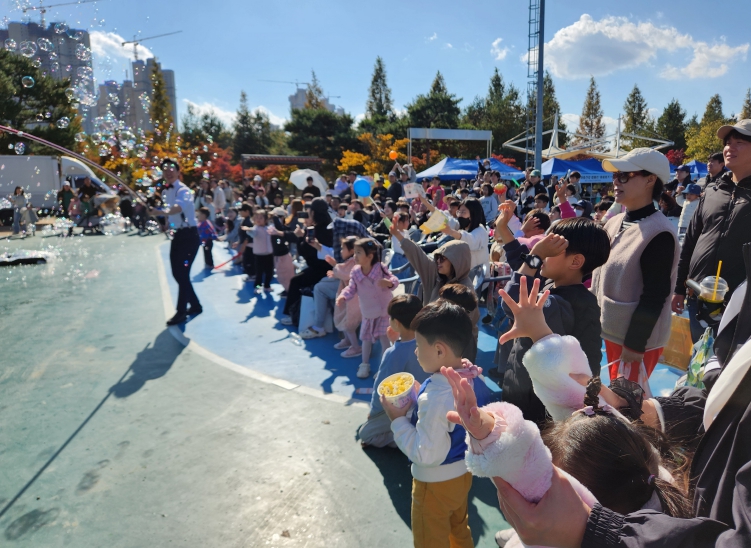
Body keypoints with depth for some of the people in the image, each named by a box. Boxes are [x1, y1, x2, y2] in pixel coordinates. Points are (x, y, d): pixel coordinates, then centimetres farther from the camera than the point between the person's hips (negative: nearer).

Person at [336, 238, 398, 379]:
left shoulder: (381, 268, -19)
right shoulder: (355, 272, -10)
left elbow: (395, 280, -16)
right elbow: (352, 288, -7)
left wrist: (389, 282, -40)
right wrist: (343, 296, -26)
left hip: (384, 311, -3)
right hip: (368, 313, 4)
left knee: (384, 338, -4)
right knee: (366, 338, 12)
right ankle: (365, 364, 28)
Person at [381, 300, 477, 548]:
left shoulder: (435, 398, -37)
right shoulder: (472, 378, -10)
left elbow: (426, 455, -30)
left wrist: (398, 419, -22)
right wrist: (417, 399, -5)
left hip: (436, 483, -7)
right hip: (463, 473, 7)